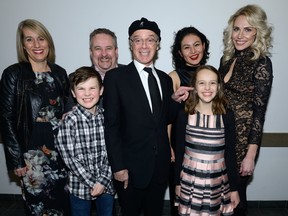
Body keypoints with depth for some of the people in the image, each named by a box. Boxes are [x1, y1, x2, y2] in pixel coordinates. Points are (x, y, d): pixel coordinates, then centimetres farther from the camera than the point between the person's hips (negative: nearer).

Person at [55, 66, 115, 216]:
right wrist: (92, 183, -12)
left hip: (107, 184, 3)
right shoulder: (69, 121, -13)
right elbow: (70, 158, -12)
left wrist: (103, 180, -11)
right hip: (80, 186, -2)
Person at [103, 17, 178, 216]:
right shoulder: (116, 77, -8)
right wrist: (118, 167, -12)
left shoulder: (165, 79, 6)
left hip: (161, 167, 4)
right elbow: (111, 125, -10)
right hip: (131, 168, -4)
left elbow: (166, 118, 10)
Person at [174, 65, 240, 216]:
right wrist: (177, 183, 5)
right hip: (190, 181, 0)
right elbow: (179, 151, 1)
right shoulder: (184, 115, -7)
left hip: (217, 182, 0)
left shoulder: (227, 116, -7)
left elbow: (230, 153, -1)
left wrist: (234, 188, 2)